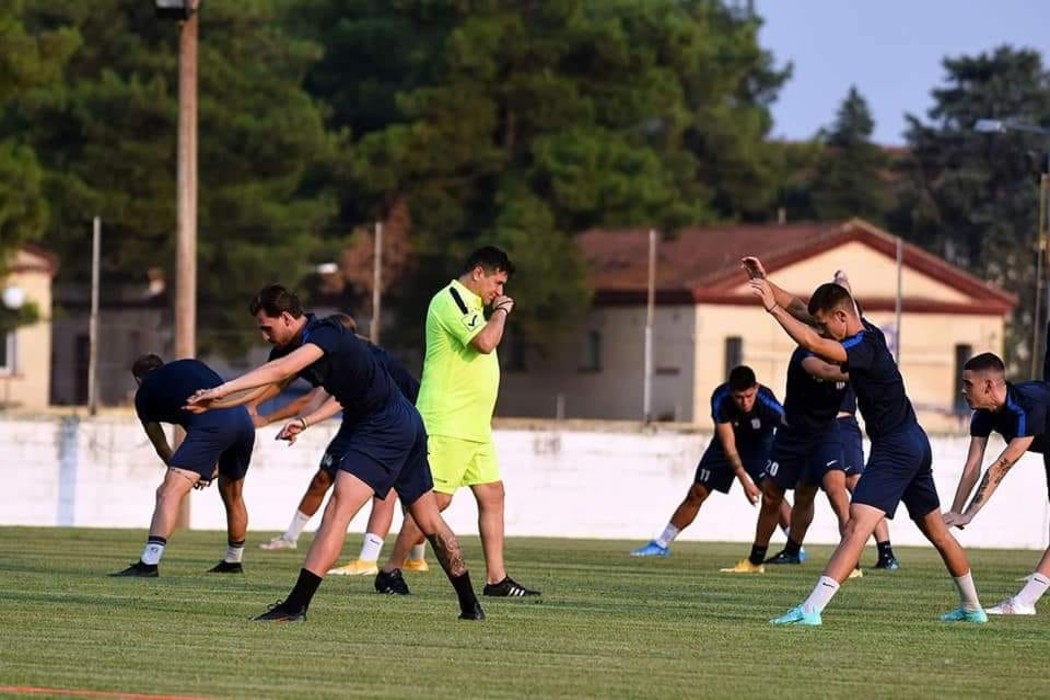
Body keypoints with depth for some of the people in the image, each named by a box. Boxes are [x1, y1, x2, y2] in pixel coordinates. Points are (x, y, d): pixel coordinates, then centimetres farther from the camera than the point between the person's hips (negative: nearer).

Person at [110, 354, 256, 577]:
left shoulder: (144, 393, 22)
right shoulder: (191, 365, 34)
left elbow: (161, 447, 29)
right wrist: (213, 464, 35)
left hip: (209, 425, -6)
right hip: (242, 418, 6)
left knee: (170, 491, -9)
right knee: (232, 495, 27)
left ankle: (149, 563, -24)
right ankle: (233, 562, 43)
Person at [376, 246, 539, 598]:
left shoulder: (470, 304, 19)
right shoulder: (449, 301, -13)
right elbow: (485, 342, -23)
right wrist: (501, 311, -10)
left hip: (475, 425, 11)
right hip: (447, 423, -11)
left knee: (493, 494, 6)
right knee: (436, 498, -10)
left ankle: (496, 578, 7)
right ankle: (390, 572, -1)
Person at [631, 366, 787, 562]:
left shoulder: (766, 402, -37)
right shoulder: (720, 399, -33)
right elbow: (728, 446, -31)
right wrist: (744, 481, -38)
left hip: (759, 445, -1)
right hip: (728, 444, 1)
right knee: (697, 493, 2)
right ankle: (661, 545, 13)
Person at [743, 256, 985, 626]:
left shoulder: (864, 348, -21)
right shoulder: (865, 331, 6)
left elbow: (811, 343, -38)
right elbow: (797, 305, 11)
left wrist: (772, 307, -35)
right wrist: (765, 282, 1)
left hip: (894, 449, -11)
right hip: (915, 444, 11)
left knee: (857, 527, -20)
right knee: (937, 532, 21)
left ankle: (811, 609, -31)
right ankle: (971, 607, 33)